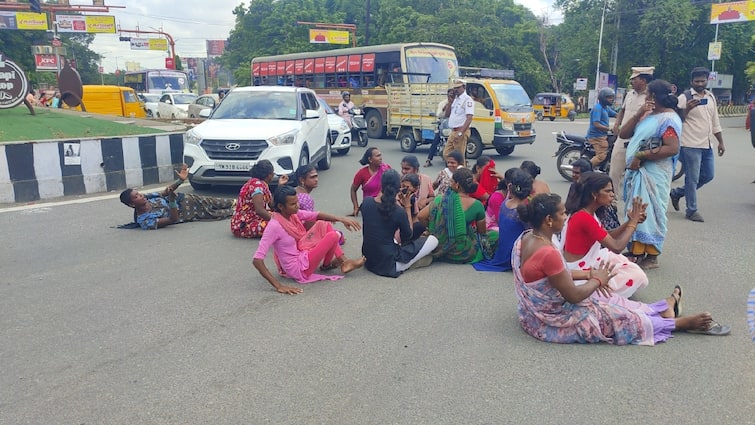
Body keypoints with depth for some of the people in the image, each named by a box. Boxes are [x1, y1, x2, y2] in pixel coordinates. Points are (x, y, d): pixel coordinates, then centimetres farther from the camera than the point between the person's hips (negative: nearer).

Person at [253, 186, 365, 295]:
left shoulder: (293, 214, -5)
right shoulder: (274, 226, -27)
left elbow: (316, 215, 4)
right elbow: (257, 260, -31)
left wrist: (341, 219, -11)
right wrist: (278, 286, -36)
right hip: (299, 269, -9)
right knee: (333, 236, -15)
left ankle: (344, 262, 8)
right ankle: (326, 265, 16)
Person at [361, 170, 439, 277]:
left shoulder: (366, 202, -7)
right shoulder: (400, 212, -20)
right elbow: (408, 236, -1)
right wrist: (407, 206, 0)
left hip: (368, 260, 7)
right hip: (388, 264, -6)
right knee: (433, 240, 2)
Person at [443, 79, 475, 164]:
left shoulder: (467, 100, -9)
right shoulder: (455, 99, 19)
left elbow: (469, 118, -18)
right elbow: (447, 115, 20)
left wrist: (460, 133, -24)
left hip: (461, 132, -9)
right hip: (453, 132, 9)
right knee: (446, 154, 11)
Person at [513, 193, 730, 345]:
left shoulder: (525, 239, -5)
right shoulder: (548, 254, -34)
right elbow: (574, 296, -24)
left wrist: (587, 274, 5)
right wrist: (597, 280, -6)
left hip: (538, 313, 9)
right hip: (557, 322, -9)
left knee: (608, 301, 23)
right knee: (629, 318, 9)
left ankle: (666, 306, 40)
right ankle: (682, 323, 30)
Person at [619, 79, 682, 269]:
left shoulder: (669, 118, -11)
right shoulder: (648, 115, 16)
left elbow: (672, 148, -22)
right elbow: (624, 133, 11)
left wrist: (640, 156, -22)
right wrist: (638, 114, -2)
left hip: (654, 174, -9)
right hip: (638, 172, 9)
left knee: (650, 212, -4)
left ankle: (651, 257, 4)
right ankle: (637, 251, 21)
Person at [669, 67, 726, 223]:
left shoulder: (711, 97, 13)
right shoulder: (685, 98, -8)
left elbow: (715, 121, 20)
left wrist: (721, 142, 19)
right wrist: (687, 109, -29)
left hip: (706, 145, 7)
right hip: (690, 145, -7)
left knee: (708, 176, 12)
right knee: (692, 179, -2)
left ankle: (677, 192, 27)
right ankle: (692, 210, 10)